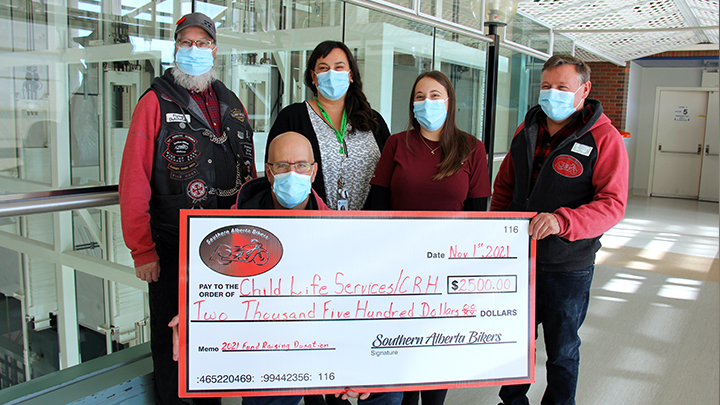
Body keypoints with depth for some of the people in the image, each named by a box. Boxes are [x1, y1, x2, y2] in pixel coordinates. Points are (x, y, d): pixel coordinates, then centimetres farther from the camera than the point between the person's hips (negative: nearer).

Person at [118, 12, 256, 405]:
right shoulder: (156, 102, -5)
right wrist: (142, 250, -13)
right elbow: (134, 181, -10)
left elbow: (248, 176, 14)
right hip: (172, 250, -4)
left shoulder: (232, 105, 10)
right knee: (172, 342, 10)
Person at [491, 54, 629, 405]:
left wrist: (562, 221, -33)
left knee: (561, 351, 13)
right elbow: (504, 185, 15)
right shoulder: (528, 129, 7)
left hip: (568, 267, -5)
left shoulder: (604, 139, -10)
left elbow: (613, 204, -18)